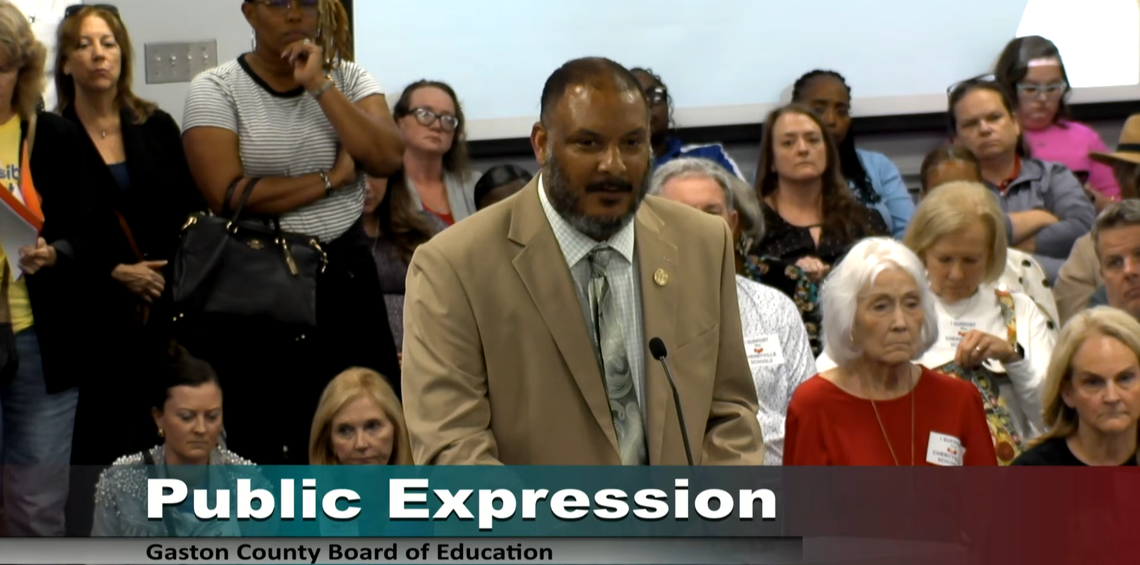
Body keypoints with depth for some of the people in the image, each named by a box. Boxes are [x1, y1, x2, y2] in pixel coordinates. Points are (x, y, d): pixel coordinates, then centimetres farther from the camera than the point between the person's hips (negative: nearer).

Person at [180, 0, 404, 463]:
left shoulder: (347, 79, 6)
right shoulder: (215, 89, -3)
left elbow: (387, 160, -10)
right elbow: (227, 196, -15)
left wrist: (320, 84, -12)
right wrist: (331, 178, -10)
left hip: (346, 276, 2)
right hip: (254, 285, -2)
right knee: (268, 444, 5)